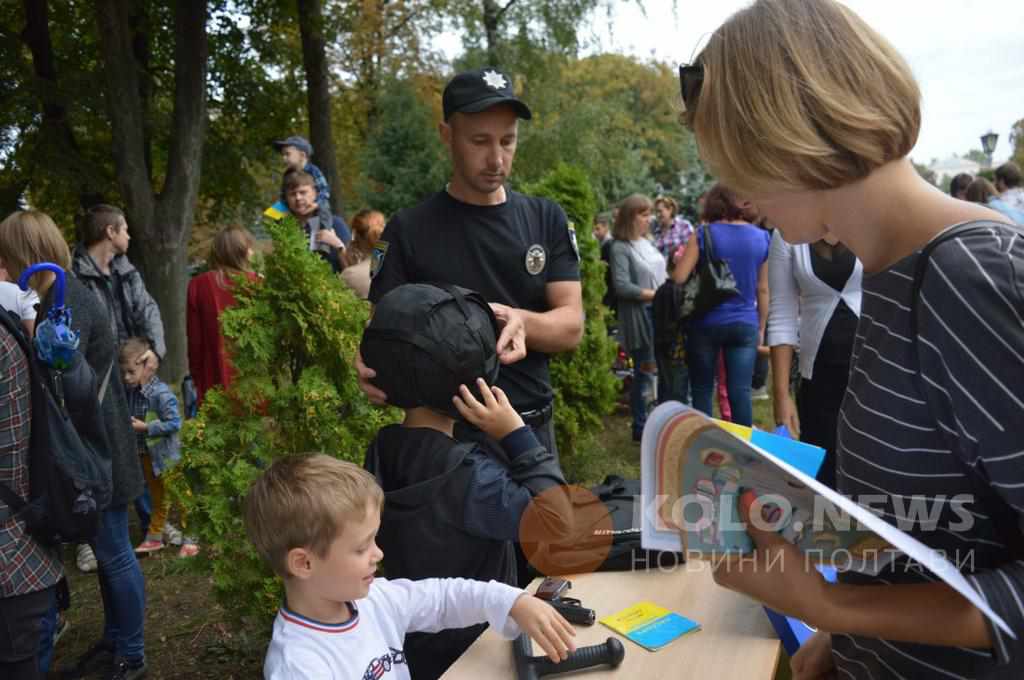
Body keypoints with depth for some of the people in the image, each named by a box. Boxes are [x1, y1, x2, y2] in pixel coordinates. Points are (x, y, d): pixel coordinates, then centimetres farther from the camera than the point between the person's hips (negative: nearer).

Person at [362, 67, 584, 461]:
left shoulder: (546, 220, 1)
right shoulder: (408, 231, -5)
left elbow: (571, 326, -4)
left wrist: (521, 322, -25)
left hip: (534, 432, 3)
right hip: (444, 435, -3)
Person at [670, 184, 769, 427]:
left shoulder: (705, 234, -5)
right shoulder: (762, 237, 4)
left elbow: (678, 277, -12)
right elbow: (763, 290, 7)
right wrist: (761, 327, 16)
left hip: (707, 323, -2)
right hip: (745, 325, 2)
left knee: (702, 391, 9)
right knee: (741, 392, 3)